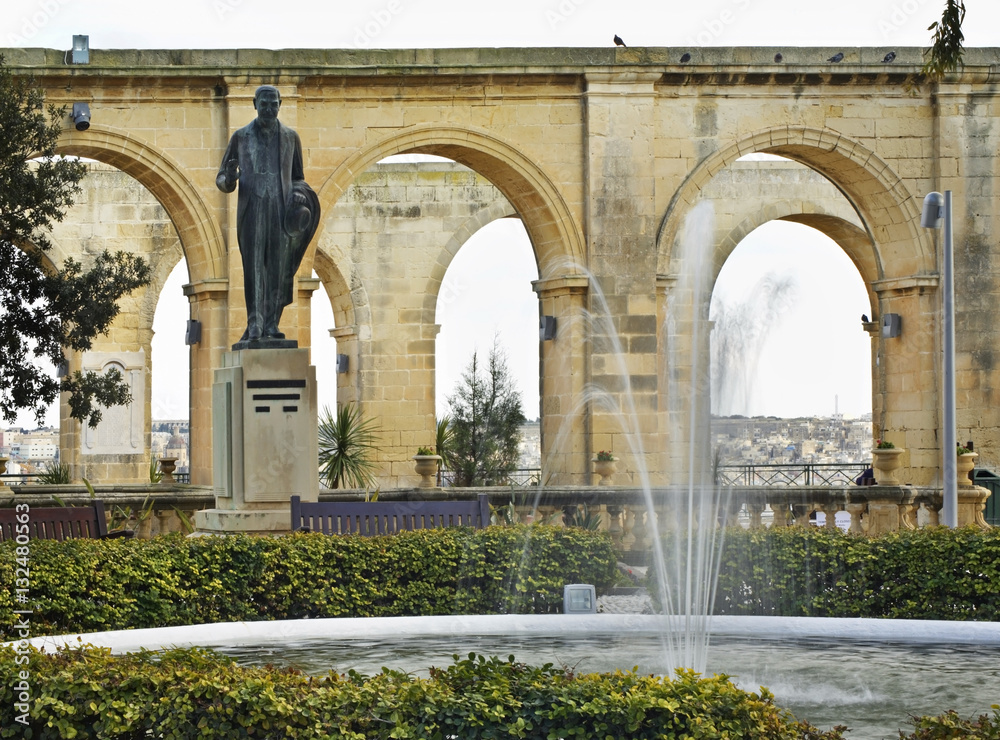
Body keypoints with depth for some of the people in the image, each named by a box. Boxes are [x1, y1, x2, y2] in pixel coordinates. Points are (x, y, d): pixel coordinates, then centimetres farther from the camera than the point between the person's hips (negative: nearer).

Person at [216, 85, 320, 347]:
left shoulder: (290, 137, 12)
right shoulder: (241, 137, 8)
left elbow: (298, 178, 20)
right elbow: (221, 179, 11)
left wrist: (299, 194, -3)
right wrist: (228, 180, -14)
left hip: (281, 210, 2)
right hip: (252, 211, -2)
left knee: (279, 268, -3)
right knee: (254, 267, -10)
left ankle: (272, 326, 0)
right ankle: (254, 327, -16)